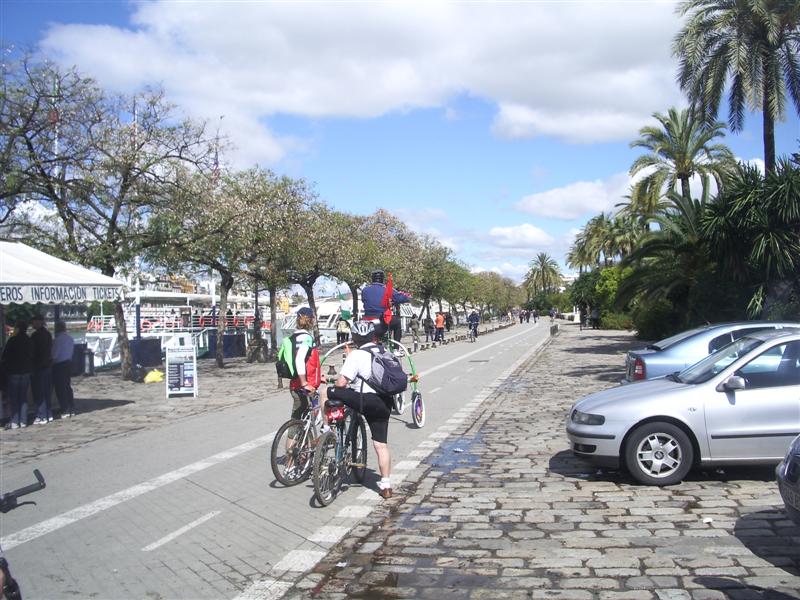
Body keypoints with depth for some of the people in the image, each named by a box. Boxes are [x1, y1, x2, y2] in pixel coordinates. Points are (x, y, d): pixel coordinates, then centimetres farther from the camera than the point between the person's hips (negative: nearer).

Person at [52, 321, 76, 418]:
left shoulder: (57, 339, -17)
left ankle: (65, 411, 0)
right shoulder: (70, 338, 6)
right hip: (68, 363, 8)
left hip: (59, 365, -8)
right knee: (68, 387, 15)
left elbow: (54, 355, -16)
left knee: (60, 389, -1)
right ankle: (72, 410, 18)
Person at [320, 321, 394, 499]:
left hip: (366, 400, -7)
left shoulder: (356, 355, -5)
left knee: (326, 392, 6)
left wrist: (334, 383, 11)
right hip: (385, 403, 7)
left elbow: (341, 383, -12)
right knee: (381, 444, 12)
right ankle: (386, 486, 14)